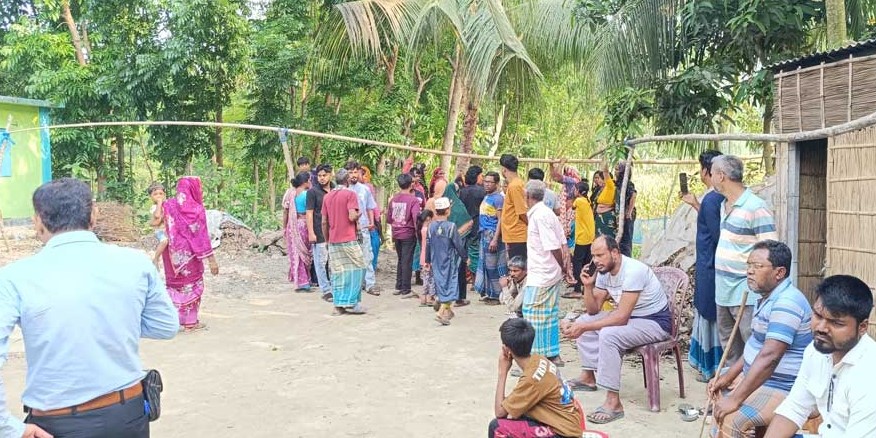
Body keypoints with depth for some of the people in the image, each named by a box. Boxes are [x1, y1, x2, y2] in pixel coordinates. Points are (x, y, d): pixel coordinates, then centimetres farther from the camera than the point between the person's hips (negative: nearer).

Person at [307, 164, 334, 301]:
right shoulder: (313, 192, -3)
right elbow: (309, 213, -6)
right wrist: (311, 233, -12)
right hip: (319, 233, -4)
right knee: (321, 262, -1)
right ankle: (326, 291, 5)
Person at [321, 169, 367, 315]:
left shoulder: (327, 196, 13)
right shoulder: (350, 194, -6)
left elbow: (324, 222, 13)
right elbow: (352, 217, -17)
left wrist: (327, 239, 22)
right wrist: (359, 214, 4)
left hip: (333, 241, 6)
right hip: (349, 239, -6)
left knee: (337, 273, 7)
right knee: (356, 269, 3)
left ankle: (338, 305, 8)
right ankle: (351, 303, 0)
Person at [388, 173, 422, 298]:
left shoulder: (393, 199, 3)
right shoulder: (413, 200, -13)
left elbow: (388, 218, 9)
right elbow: (416, 217, -21)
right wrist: (418, 231, -7)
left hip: (396, 234, 5)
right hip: (408, 234, -5)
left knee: (401, 260, 19)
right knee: (407, 261, 1)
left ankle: (398, 287, 24)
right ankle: (405, 290, 5)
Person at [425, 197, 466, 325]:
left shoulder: (431, 226, 0)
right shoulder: (451, 226, -14)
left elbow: (428, 244, 8)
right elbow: (459, 245, -9)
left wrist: (427, 260, 19)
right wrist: (464, 256, 7)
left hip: (436, 261, 5)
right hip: (449, 261, -5)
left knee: (441, 283, 16)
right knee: (450, 285, 0)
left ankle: (447, 310, 28)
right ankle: (441, 312, -13)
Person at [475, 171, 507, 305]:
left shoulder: (498, 198, -10)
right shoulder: (486, 197, 15)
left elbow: (500, 220, -15)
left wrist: (495, 239, -21)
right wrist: (482, 233, 14)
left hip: (492, 234, -8)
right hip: (484, 233, 8)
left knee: (493, 266, -3)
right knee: (485, 264, 12)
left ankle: (496, 295, 6)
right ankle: (489, 293, 21)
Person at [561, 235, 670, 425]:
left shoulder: (633, 271, -28)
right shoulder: (604, 272, -2)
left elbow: (621, 317, -31)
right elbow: (593, 310, 3)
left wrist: (584, 328, -32)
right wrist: (588, 286, -15)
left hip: (655, 321, -9)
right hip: (629, 316, 9)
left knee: (608, 335, -32)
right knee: (582, 320, 5)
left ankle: (613, 403, -26)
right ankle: (588, 377, 16)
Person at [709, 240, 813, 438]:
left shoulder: (786, 303, -25)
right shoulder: (769, 297, 10)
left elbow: (769, 357, -33)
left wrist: (735, 400, -33)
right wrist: (728, 376, 9)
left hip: (782, 390, -11)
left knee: (731, 420, -27)